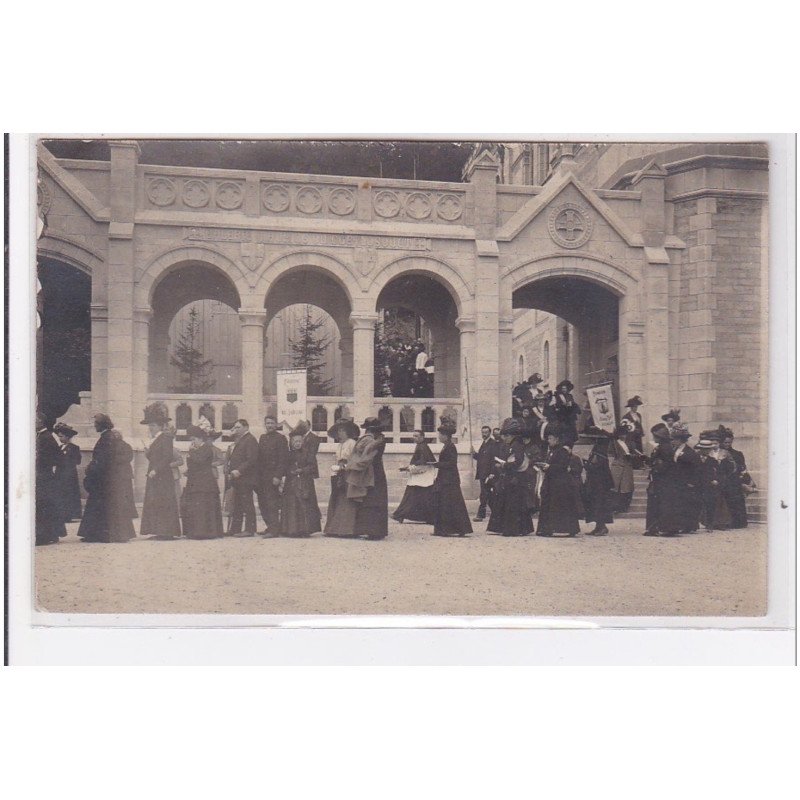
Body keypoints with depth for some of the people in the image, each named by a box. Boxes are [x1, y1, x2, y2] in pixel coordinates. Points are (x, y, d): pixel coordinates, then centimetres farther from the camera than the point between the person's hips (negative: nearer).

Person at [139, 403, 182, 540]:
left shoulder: (166, 437, -9)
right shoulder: (155, 439, 18)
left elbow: (168, 457, -18)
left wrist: (156, 470, -20)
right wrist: (148, 453, 3)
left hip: (163, 477, -9)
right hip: (154, 477, 9)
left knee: (163, 504, -8)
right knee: (154, 503, 7)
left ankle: (167, 531, -5)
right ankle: (160, 531, 10)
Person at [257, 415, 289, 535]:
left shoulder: (280, 438, -5)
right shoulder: (263, 437, 16)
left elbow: (283, 459, -11)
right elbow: (259, 457, 17)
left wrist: (278, 476, -17)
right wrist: (257, 475, 11)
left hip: (273, 476, -7)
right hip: (261, 476, 7)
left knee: (272, 503, -8)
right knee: (262, 503, 9)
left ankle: (274, 529, -5)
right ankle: (270, 526, 18)